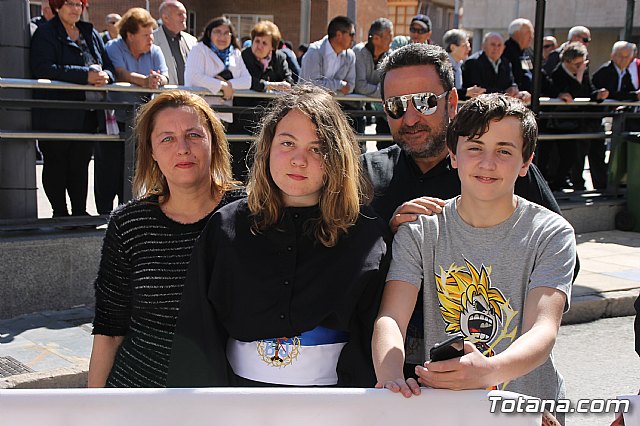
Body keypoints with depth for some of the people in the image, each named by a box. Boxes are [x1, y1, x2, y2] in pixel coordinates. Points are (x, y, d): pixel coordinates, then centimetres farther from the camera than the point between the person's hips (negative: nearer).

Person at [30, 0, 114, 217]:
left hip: (87, 115, 5)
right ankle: (60, 212, 14)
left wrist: (104, 75, -12)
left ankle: (80, 212, 18)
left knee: (81, 164, 10)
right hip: (56, 116, -5)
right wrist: (86, 75, -23)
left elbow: (108, 65, 15)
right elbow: (43, 69, -19)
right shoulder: (45, 34, -4)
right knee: (55, 164, 4)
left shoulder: (91, 34, 15)